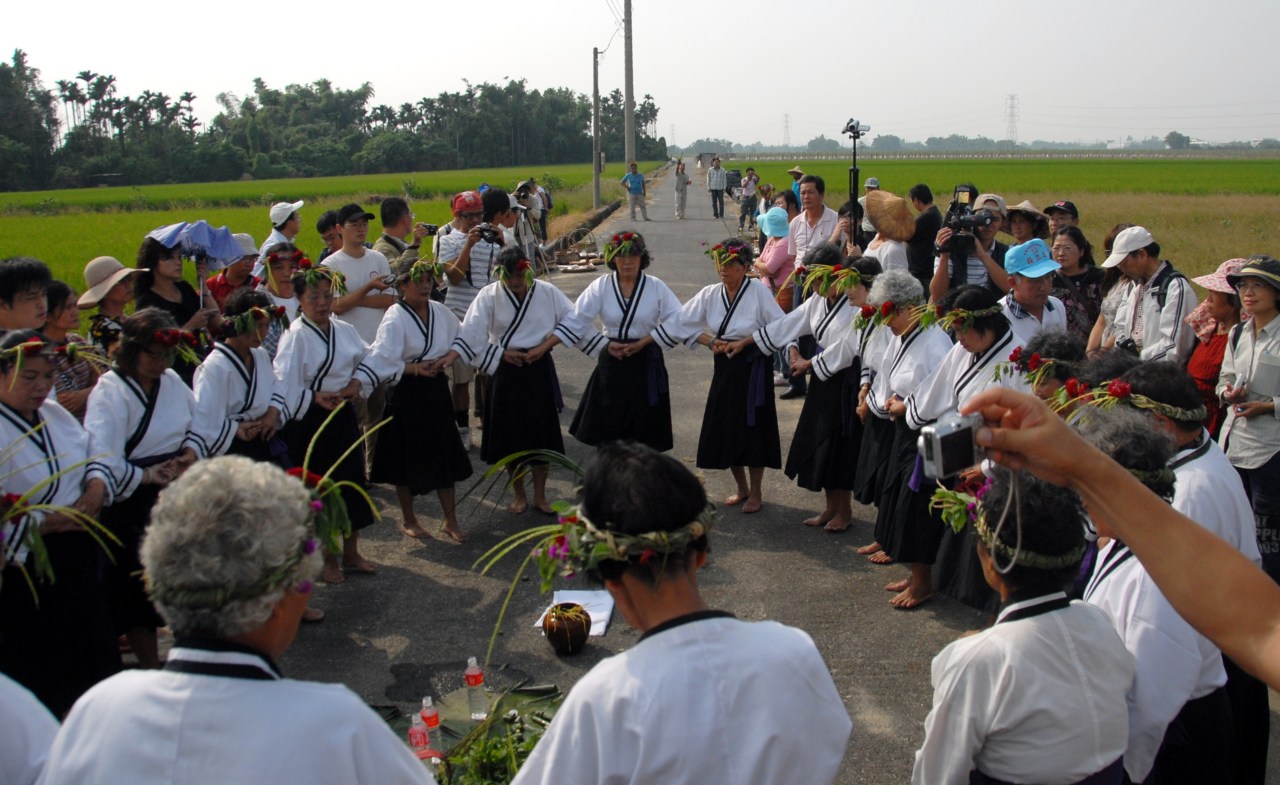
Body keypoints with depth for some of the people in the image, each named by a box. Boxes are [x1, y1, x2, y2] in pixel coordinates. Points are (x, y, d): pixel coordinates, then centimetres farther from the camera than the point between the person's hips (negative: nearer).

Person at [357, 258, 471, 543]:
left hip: (437, 390, 5)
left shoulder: (440, 312, 3)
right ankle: (409, 520, 26)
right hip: (407, 394, -5)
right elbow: (381, 359, -25)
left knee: (445, 453, 9)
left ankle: (449, 519, 22)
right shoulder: (395, 318, -15)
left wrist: (443, 361, -1)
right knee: (407, 459, 7)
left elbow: (460, 340, 13)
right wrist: (415, 368, -34)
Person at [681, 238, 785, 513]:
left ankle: (755, 493, 19)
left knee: (752, 427, 1)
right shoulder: (710, 294, -1)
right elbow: (683, 323, 6)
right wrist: (710, 341, -5)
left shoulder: (758, 291, -13)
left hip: (752, 368, -5)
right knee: (724, 429, 10)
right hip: (724, 367, 5)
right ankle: (741, 488, 30)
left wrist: (745, 343, -23)